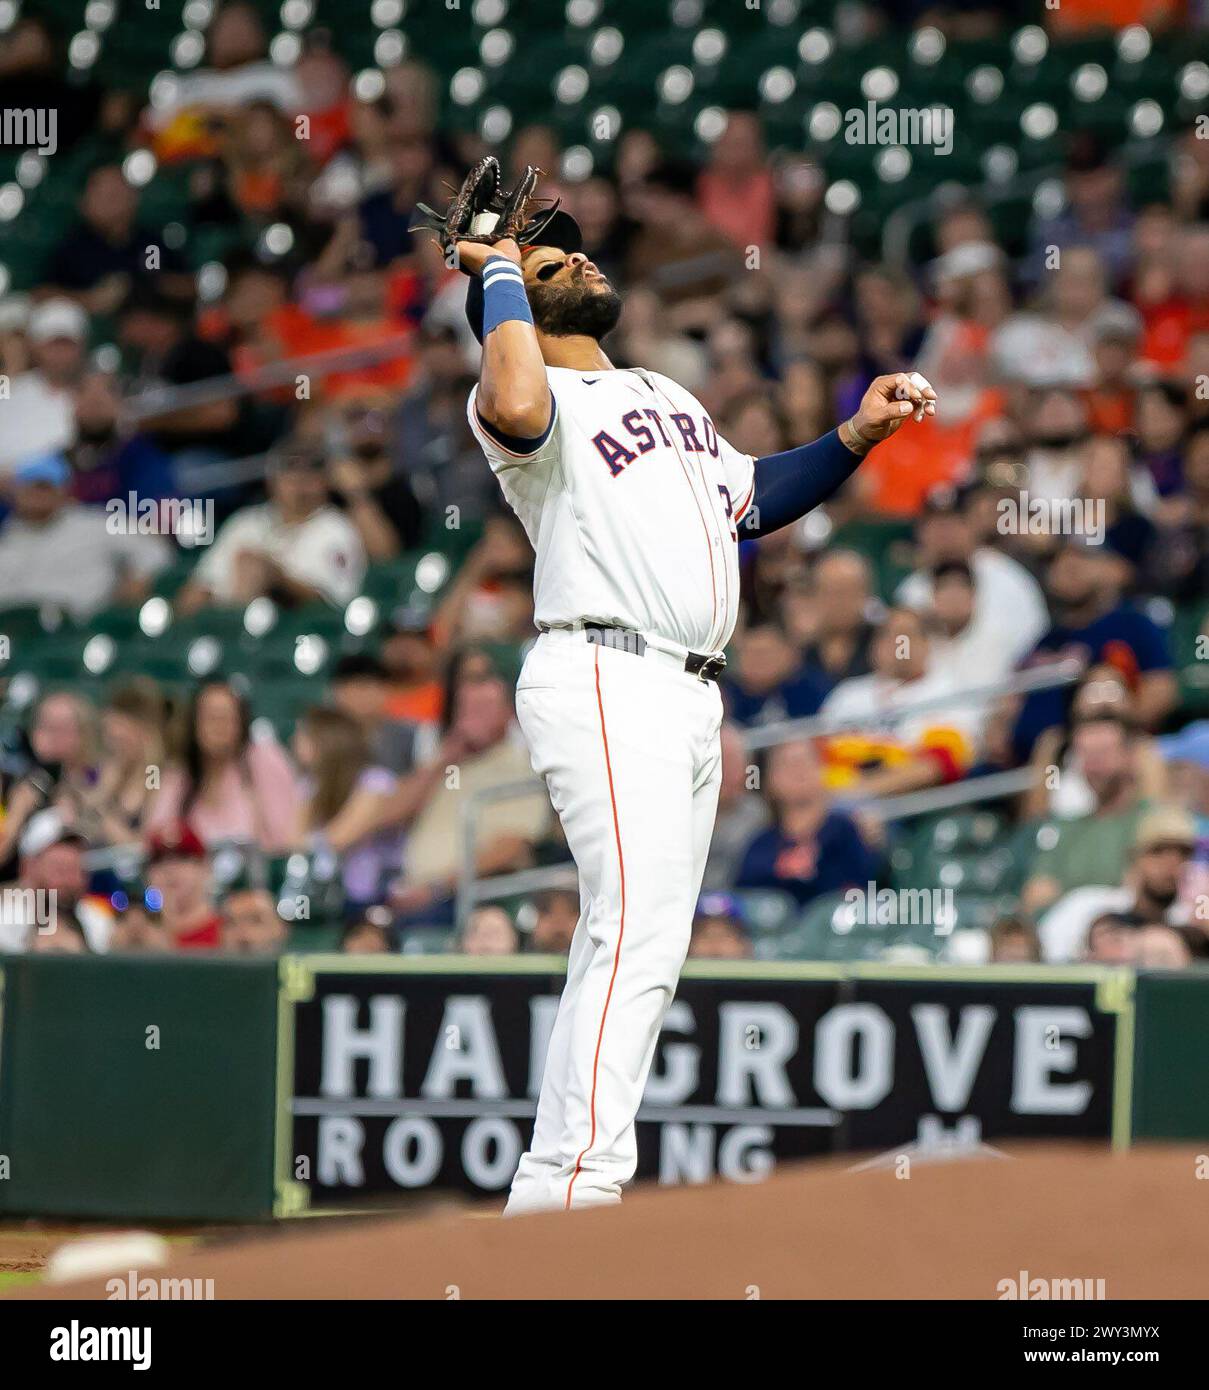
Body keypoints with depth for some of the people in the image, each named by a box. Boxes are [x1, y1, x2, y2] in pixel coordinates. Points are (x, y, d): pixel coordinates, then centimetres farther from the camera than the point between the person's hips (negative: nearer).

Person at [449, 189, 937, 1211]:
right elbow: (516, 407, -27)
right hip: (603, 679, -9)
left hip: (691, 697, 9)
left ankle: (554, 1198, 12)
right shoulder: (534, 396, -2)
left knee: (636, 943, 8)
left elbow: (754, 497, 34)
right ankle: (569, 1188, -25)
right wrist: (501, 273, -11)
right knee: (639, 935, -20)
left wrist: (857, 437, 19)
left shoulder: (666, 396, 26)